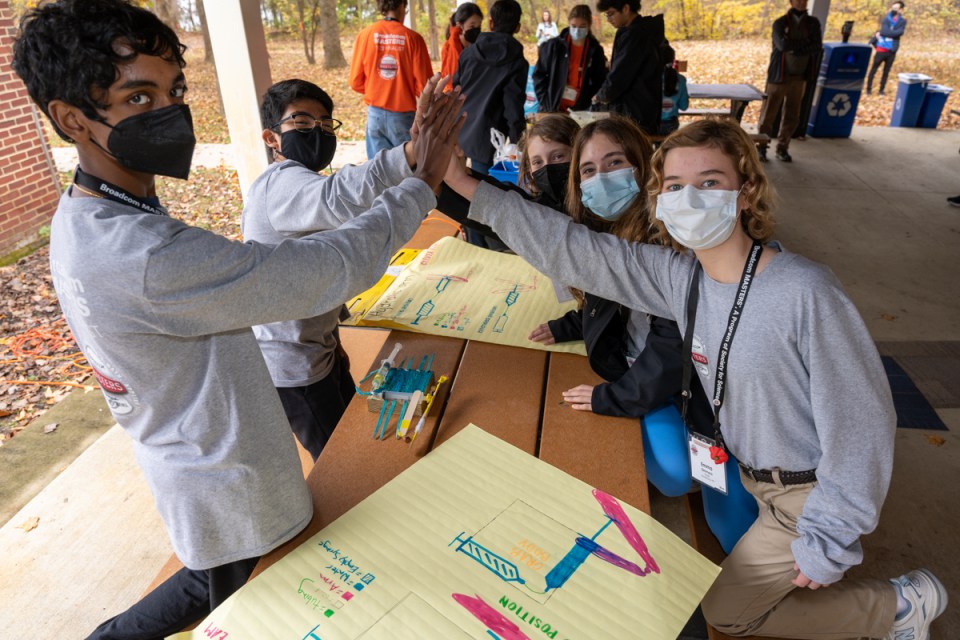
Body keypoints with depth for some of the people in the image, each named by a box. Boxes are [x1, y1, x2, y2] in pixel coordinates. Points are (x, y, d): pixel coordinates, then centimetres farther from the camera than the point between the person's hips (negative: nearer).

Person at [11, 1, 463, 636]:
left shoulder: (83, 218, -4)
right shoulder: (144, 258, -38)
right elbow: (333, 267, -35)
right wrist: (423, 183, -23)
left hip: (182, 456, 8)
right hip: (228, 489, -8)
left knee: (211, 583, 31)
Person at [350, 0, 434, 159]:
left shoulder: (365, 34, -1)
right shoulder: (412, 38, -7)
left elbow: (356, 82, 1)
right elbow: (423, 85, -7)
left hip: (375, 113, 2)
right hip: (403, 115, -2)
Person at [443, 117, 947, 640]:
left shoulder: (805, 292, -30)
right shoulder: (679, 278, -12)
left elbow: (860, 419, -23)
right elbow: (571, 250, -14)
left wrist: (828, 543, -16)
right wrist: (468, 187, -17)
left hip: (810, 493, -6)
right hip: (756, 478, 6)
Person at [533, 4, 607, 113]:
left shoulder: (595, 51, 3)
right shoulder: (554, 45, -1)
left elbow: (599, 82, 6)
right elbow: (539, 74, 3)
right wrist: (545, 103, -7)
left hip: (580, 112, 1)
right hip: (551, 110, -1)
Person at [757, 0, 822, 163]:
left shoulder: (813, 23, 7)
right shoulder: (780, 23, -3)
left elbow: (817, 47, -6)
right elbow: (782, 44, -20)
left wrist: (794, 48, -16)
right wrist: (805, 43, -12)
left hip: (799, 77, 4)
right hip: (779, 75, -3)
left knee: (792, 117, 5)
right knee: (769, 114, -2)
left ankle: (782, 149, 15)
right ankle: (761, 148, 9)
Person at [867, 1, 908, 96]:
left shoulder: (902, 21, 3)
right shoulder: (885, 18, 2)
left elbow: (899, 32, -13)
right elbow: (884, 30, -14)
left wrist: (883, 33, -16)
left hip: (892, 50, 1)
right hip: (881, 49, -1)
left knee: (886, 71, 8)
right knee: (873, 69, 1)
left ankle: (882, 89, 15)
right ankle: (869, 89, 9)